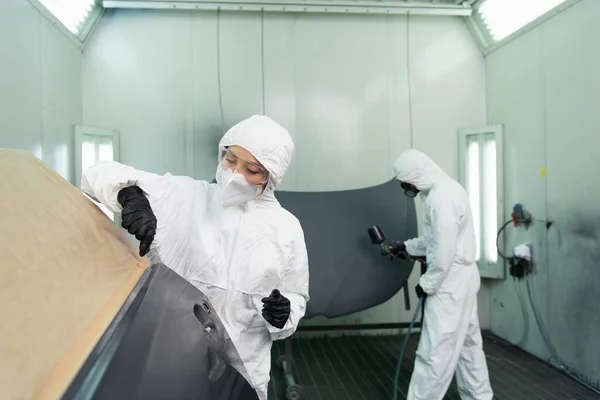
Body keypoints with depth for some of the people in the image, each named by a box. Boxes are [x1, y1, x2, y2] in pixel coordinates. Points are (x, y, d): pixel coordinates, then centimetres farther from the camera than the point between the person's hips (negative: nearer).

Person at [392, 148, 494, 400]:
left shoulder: (441, 198, -23)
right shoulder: (444, 189, 10)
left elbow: (444, 252, -24)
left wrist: (426, 284, -14)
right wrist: (406, 247, 17)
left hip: (450, 282, -11)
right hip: (460, 279, 11)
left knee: (435, 351, -3)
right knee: (468, 343, 20)